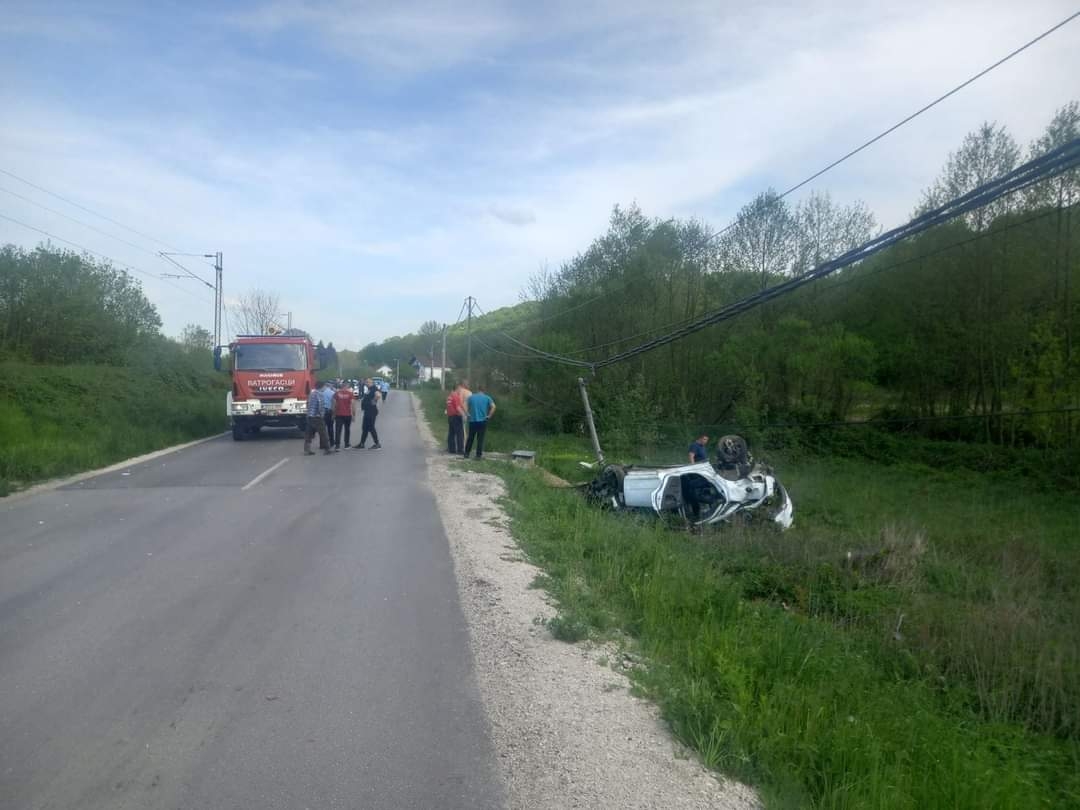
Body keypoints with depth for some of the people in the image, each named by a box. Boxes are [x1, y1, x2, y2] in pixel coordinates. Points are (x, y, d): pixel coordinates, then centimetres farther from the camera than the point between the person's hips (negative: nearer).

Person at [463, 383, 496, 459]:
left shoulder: (471, 397, 6)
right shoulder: (487, 398, 1)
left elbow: (464, 405, -4)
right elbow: (493, 407, -12)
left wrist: (468, 414, 2)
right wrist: (489, 415, -4)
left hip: (472, 420, 2)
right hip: (482, 421, -2)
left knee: (470, 438, 12)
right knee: (480, 439, 3)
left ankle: (466, 454, 16)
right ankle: (479, 455, 4)